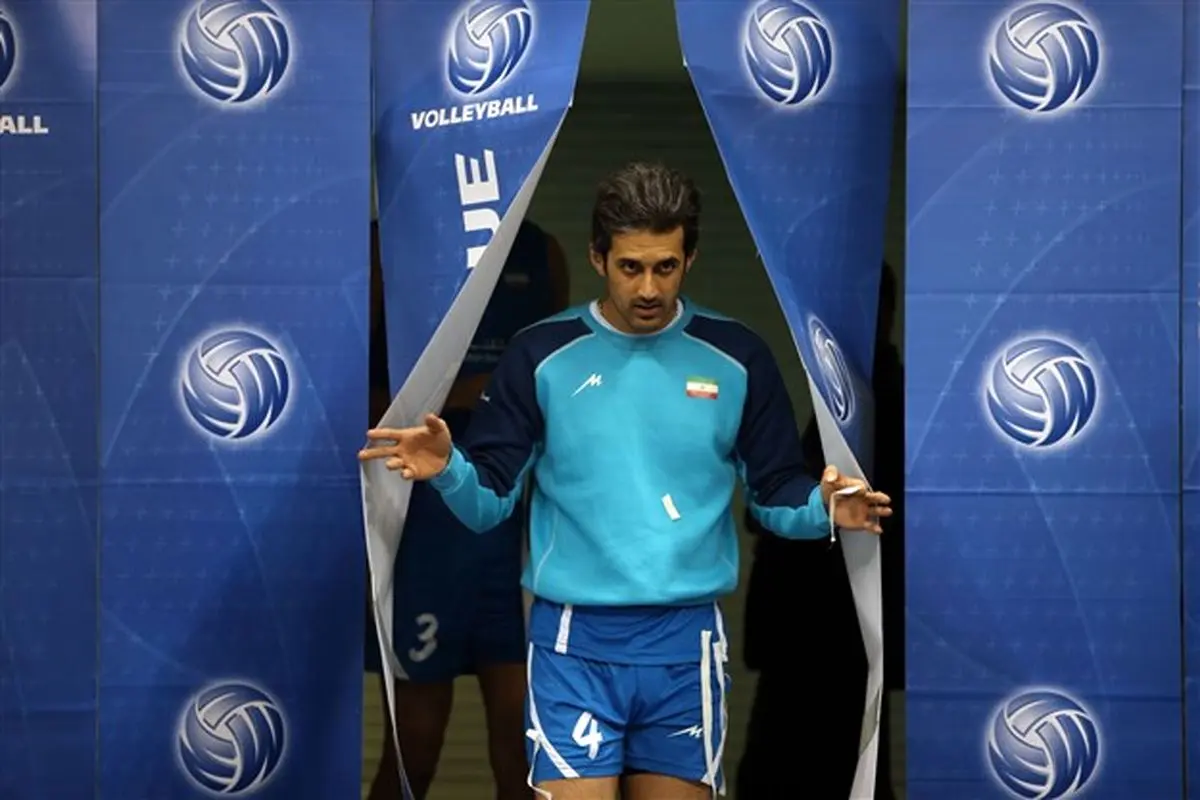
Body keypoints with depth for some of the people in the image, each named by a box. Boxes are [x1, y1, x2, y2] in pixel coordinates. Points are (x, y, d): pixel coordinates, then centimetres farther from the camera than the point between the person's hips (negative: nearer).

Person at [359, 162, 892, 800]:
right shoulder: (540, 356, 0)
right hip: (573, 643, -1)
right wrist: (448, 471, -20)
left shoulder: (736, 358, 3)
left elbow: (776, 492, 8)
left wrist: (821, 508, -14)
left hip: (686, 641, 1)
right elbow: (489, 502, 2)